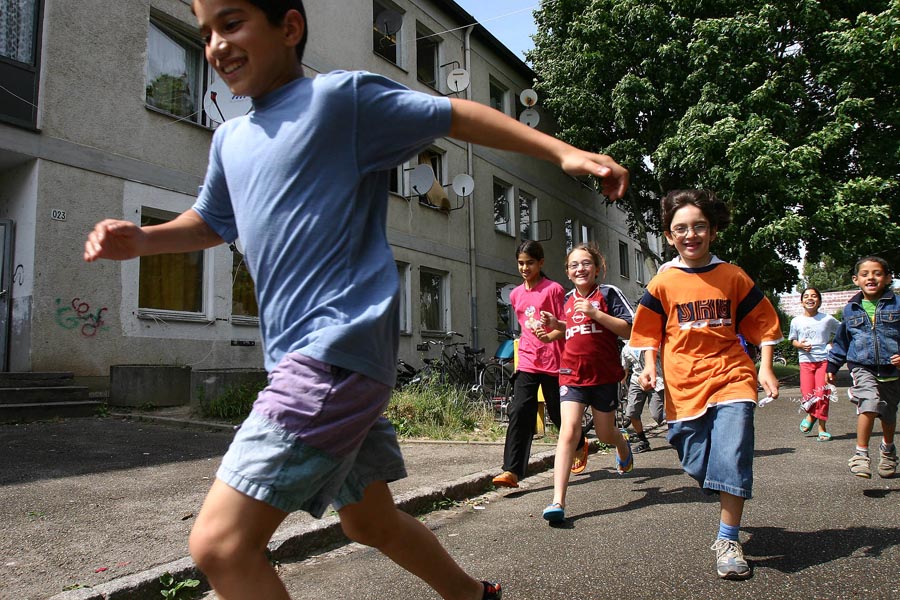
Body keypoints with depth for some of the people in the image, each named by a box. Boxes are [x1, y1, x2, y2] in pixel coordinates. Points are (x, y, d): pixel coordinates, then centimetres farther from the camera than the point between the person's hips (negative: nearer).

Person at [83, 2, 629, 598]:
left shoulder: (339, 96, -2)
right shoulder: (230, 141, 18)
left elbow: (454, 115, -1)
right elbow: (212, 223, 31)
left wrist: (561, 150, -7)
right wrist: (141, 239, 13)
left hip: (339, 348, -9)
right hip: (301, 357, 9)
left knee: (220, 542, -13)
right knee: (370, 521, 22)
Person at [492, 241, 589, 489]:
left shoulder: (553, 289, -6)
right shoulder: (516, 295, 12)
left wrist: (549, 336, -28)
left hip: (553, 361, -4)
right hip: (527, 363, 4)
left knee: (558, 412, 10)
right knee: (519, 413, -9)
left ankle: (580, 445, 41)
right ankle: (512, 471, -12)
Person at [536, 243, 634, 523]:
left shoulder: (608, 293, -4)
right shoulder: (569, 300, 11)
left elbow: (628, 330, -10)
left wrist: (595, 313, -20)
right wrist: (555, 325, 7)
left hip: (604, 374, -2)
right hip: (572, 373, 2)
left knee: (605, 433, 15)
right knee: (569, 431, -14)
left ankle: (623, 447, 55)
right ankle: (558, 501, -18)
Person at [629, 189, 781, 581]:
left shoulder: (733, 277, 3)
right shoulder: (663, 283, 2)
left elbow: (761, 324, 10)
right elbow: (650, 332, 9)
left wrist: (766, 369, 3)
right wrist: (650, 366, -4)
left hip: (731, 378, -1)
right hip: (684, 384, 1)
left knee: (732, 456, -13)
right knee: (697, 463, 7)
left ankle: (728, 541, -1)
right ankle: (730, 504, 38)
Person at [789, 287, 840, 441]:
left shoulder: (827, 319, 0)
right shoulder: (796, 321, 4)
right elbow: (792, 340, 13)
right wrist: (800, 345, -7)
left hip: (824, 360, -1)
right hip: (805, 360, 1)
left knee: (822, 394, -6)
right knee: (807, 394, -5)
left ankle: (822, 427, 10)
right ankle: (811, 415, 29)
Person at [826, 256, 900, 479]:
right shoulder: (850, 309, 5)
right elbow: (841, 341, 17)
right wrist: (832, 366, 19)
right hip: (862, 368, 0)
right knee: (869, 403, -25)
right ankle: (861, 454, -14)